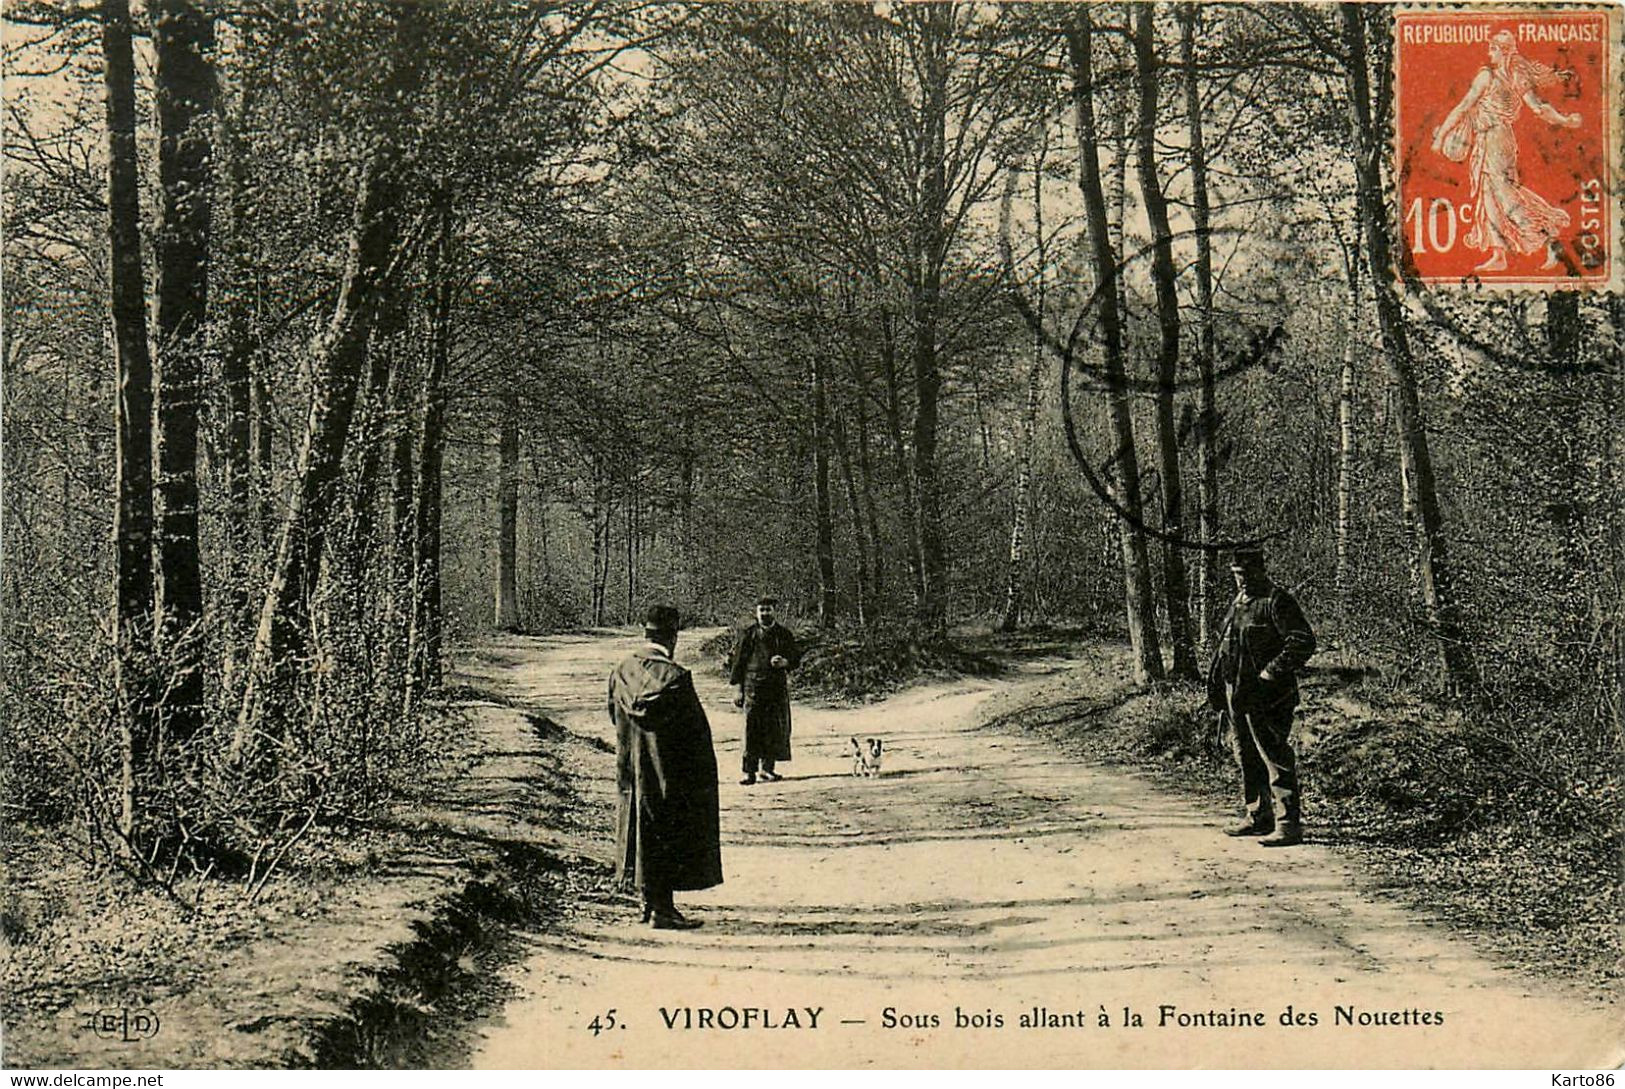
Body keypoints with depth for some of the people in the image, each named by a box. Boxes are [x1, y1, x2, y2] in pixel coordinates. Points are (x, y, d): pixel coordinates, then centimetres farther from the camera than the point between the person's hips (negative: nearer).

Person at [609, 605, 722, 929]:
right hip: (668, 770, -7)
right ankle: (662, 909, 7)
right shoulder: (674, 677, -21)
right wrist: (704, 775, -5)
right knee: (668, 837, 3)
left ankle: (650, 901, 26)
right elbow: (696, 731, -17)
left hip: (632, 769, 7)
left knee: (644, 833, 17)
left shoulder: (622, 672, -1)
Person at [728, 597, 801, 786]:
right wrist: (739, 690, 3)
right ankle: (750, 772, -7)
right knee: (752, 728, -8)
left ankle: (768, 768, 14)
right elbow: (739, 662, 7)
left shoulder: (784, 634, 10)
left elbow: (796, 659, 12)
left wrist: (784, 662, -11)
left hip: (778, 687, 2)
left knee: (776, 728, 1)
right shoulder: (749, 634, 6)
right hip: (753, 686, -2)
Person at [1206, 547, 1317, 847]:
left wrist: (1272, 672, -21)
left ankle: (1288, 825, -6)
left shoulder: (1277, 602, -12)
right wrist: (1218, 685, 16)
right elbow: (1225, 642, 27)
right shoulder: (1238, 603, 17)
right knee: (1247, 757, 16)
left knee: (1276, 758, -8)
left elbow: (1304, 641, -19)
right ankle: (1259, 817, 26)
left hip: (1266, 698, -9)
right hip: (1238, 695, 9)